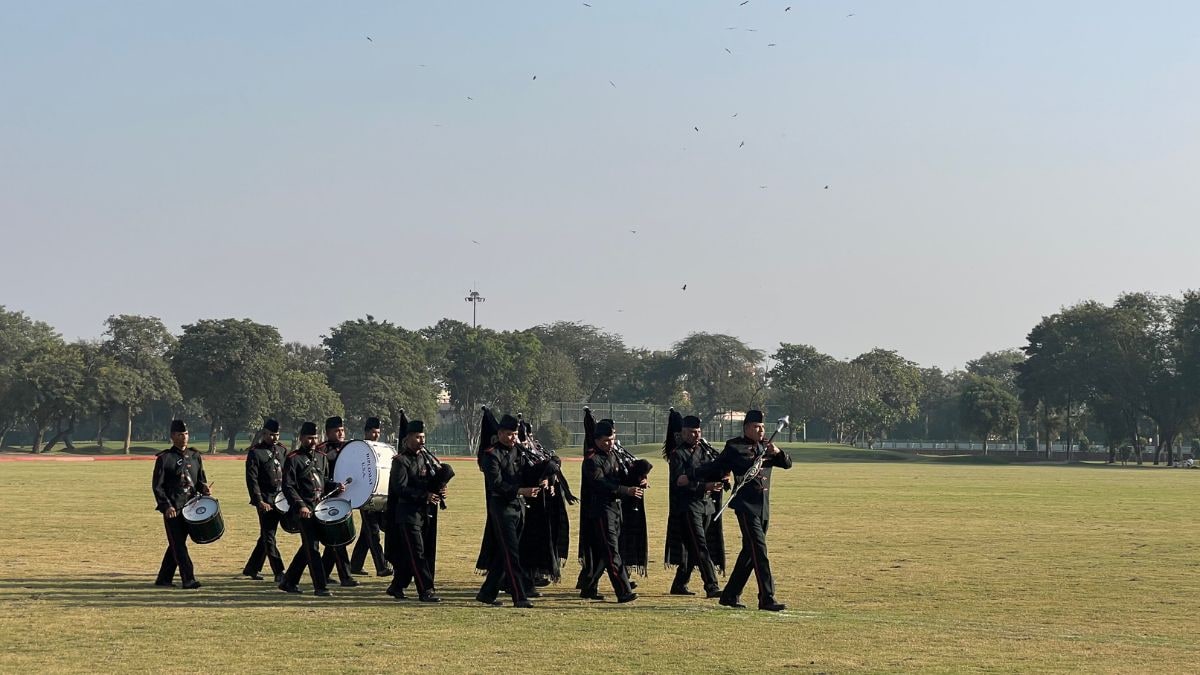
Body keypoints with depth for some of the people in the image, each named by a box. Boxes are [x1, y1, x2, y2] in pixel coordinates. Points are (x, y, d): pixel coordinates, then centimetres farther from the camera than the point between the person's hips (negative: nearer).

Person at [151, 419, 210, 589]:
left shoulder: (195, 456, 12)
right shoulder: (164, 458, -4)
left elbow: (201, 479, 21)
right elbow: (157, 486, -6)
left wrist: (203, 488, -2)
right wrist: (167, 506, -16)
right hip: (172, 509, -5)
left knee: (177, 544, 11)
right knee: (178, 545, -6)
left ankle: (164, 578, 21)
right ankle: (188, 579, -8)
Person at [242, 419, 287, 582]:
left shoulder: (282, 450, 11)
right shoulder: (255, 452, -8)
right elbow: (252, 480, -12)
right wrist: (259, 502, -18)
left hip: (280, 500, 7)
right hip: (265, 501, -7)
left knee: (267, 535, 13)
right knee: (269, 537, -4)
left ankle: (251, 568, 25)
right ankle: (279, 573, -6)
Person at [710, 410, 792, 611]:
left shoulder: (765, 447, 15)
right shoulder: (734, 447, -2)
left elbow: (787, 464, 10)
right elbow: (716, 468, 0)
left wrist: (777, 452, -8)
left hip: (763, 507, 7)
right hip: (746, 505, -7)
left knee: (749, 552, 12)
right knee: (759, 550, -14)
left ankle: (730, 595, 22)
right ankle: (766, 598, -16)